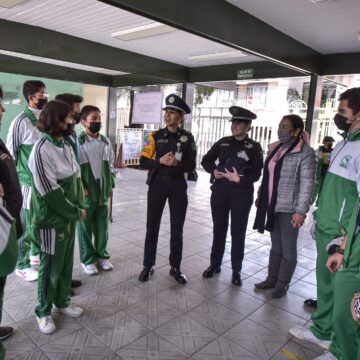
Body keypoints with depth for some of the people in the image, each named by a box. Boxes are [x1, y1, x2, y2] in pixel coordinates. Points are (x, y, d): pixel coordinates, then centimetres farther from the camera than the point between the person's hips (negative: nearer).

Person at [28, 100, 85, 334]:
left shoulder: (66, 146, 7)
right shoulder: (42, 150, -18)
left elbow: (76, 177, 8)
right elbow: (50, 191, -20)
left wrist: (79, 207, -3)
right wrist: (75, 212, -13)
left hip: (69, 216, 7)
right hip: (52, 219, -7)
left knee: (67, 263, 18)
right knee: (51, 267, 7)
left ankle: (63, 301, 37)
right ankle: (43, 312, 26)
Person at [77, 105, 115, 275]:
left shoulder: (106, 142, 7)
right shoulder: (78, 142, -10)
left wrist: (110, 184, 7)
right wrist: (81, 188, -14)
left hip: (103, 192, 5)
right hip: (86, 193, -4)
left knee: (102, 226, 13)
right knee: (85, 227, 8)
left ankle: (102, 255, 31)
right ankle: (88, 259, 23)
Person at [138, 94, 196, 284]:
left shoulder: (187, 137, -1)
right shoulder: (156, 136, -1)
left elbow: (191, 166, -4)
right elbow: (143, 162, -6)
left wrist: (176, 163, -22)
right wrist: (160, 161, -22)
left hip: (178, 186, 0)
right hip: (157, 184, 0)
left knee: (177, 229, 9)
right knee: (152, 227, 8)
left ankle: (175, 268, 25)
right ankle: (148, 266, 24)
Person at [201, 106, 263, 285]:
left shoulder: (254, 147, -1)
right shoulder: (223, 142, 7)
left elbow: (256, 173, -7)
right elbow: (206, 160, 12)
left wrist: (240, 179, -23)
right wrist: (213, 171, -7)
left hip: (242, 193, -2)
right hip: (220, 190, 3)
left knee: (238, 232, 7)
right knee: (219, 229, 12)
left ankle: (236, 270, 20)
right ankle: (215, 265, 27)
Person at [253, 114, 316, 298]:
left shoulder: (304, 153, -12)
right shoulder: (275, 149, 9)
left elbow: (307, 183, -15)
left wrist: (301, 211, -19)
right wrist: (261, 197, 17)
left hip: (289, 209, -6)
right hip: (272, 206, 7)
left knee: (288, 248, 8)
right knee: (275, 245, 17)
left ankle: (282, 284, 22)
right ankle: (271, 278, 30)